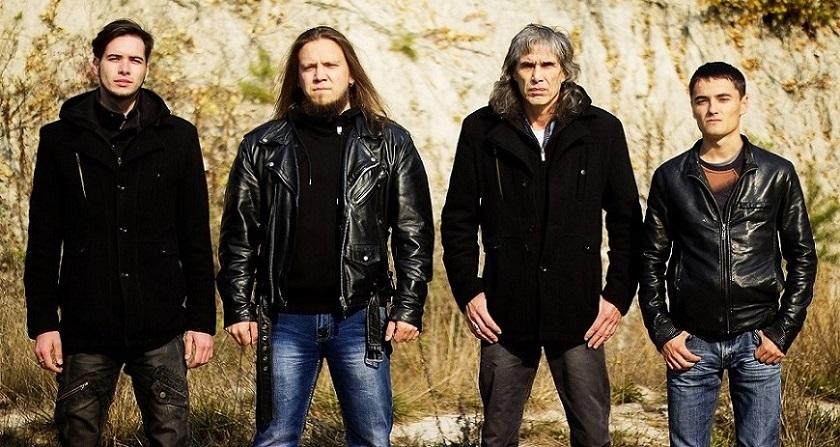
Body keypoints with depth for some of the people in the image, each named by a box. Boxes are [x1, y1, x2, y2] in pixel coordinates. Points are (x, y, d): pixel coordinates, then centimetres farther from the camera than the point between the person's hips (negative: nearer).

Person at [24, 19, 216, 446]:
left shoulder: (177, 137, 4)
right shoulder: (61, 138, 4)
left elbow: (197, 237, 4)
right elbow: (43, 241, 4)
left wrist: (202, 319, 1)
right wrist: (42, 322, -2)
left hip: (161, 328, 0)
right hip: (86, 329, 0)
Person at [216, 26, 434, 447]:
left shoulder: (390, 143, 4)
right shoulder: (263, 146, 5)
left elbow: (414, 232, 3)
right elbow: (239, 234, 6)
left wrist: (409, 306, -3)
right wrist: (239, 308, 0)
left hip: (360, 318, 0)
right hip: (286, 320, 1)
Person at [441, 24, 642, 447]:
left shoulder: (601, 130, 1)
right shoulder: (482, 130, 1)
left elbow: (626, 220, 4)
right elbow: (458, 219, 6)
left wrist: (618, 296, 0)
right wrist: (468, 292, 0)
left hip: (579, 313, 0)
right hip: (505, 313, 1)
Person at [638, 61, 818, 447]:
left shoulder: (777, 174, 2)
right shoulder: (671, 177, 4)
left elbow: (802, 256, 5)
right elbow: (652, 259, 7)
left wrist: (784, 330, -2)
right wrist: (662, 331, -1)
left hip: (757, 342, 0)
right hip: (691, 342, 1)